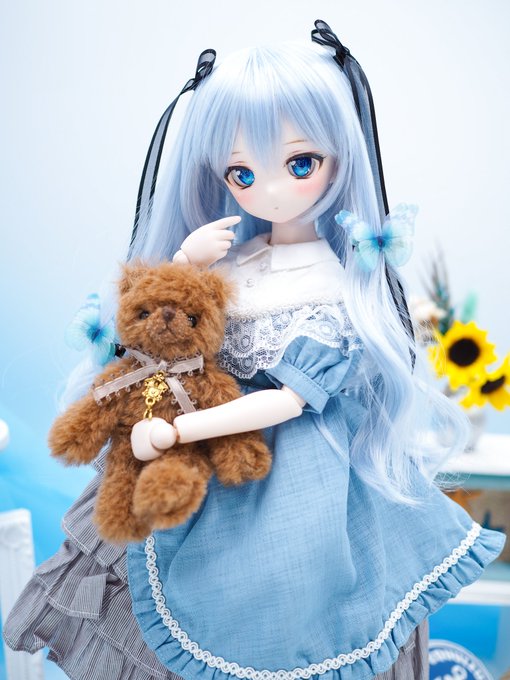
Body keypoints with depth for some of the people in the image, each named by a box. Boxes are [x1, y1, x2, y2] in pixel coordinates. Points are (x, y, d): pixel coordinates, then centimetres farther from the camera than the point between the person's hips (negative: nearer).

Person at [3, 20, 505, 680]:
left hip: (288, 471, -5)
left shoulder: (335, 286, -16)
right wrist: (185, 260, -13)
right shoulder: (228, 250, -1)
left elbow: (288, 400, -21)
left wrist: (176, 429, -24)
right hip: (214, 446, 5)